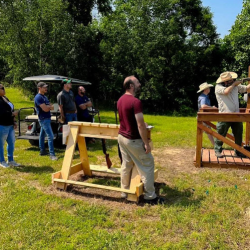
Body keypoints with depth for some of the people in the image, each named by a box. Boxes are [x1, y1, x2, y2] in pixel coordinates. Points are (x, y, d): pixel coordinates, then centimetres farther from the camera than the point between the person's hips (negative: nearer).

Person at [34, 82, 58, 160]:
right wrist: (49, 106, -2)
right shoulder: (38, 97, -15)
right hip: (44, 119, -10)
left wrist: (47, 106, -8)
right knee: (50, 136, -12)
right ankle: (52, 154, -11)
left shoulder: (44, 97, 15)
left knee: (42, 134, 17)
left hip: (47, 118, 10)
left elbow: (52, 107, 13)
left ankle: (42, 151, 26)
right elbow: (45, 109, -22)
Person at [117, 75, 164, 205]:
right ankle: (150, 196, 10)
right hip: (133, 140, -8)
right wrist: (147, 143, -18)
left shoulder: (120, 100, 5)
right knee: (147, 165, 3)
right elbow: (140, 125, -24)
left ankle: (125, 191, 27)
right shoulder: (135, 102, -22)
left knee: (126, 164, 17)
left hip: (122, 136, 8)